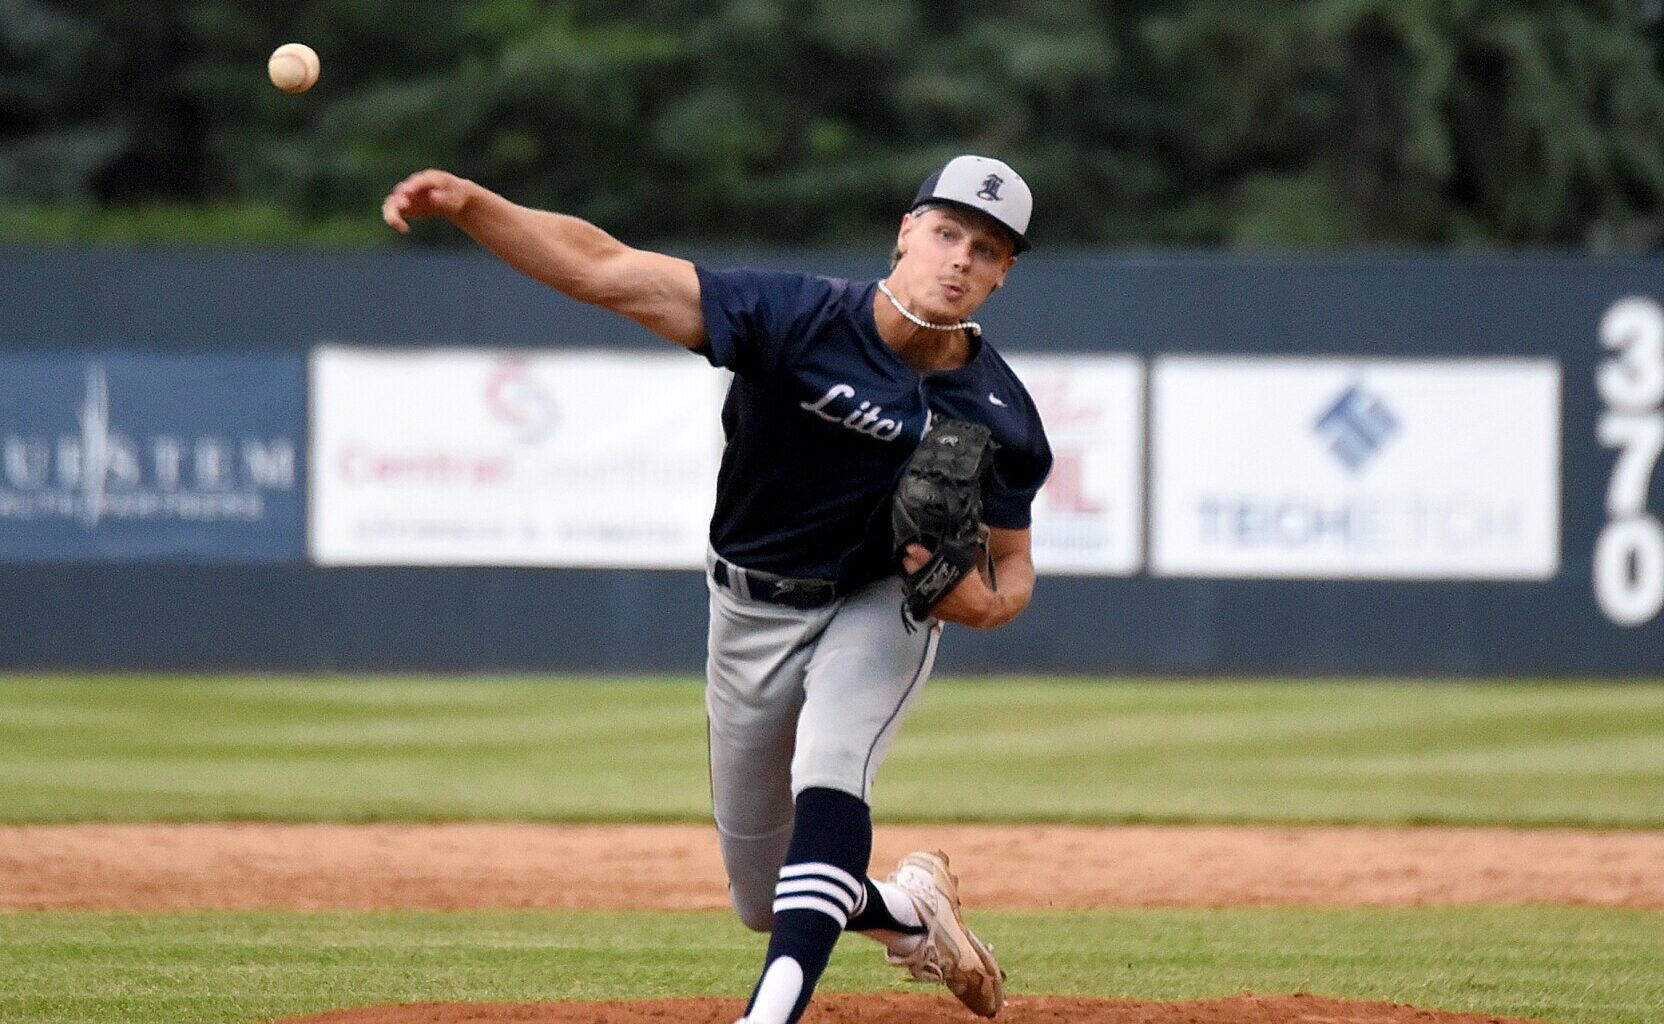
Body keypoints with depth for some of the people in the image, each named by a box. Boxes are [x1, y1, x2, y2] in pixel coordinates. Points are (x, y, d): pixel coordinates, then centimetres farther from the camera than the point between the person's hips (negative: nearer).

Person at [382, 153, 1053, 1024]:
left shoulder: (1000, 417, -18)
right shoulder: (795, 320, -25)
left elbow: (1013, 568, -4)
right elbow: (601, 269, -30)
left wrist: (987, 603, -30)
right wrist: (471, 205, -45)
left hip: (882, 605, -1)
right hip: (751, 617, 1)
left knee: (829, 769, -34)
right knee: (763, 901, 10)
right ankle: (908, 911, 42)